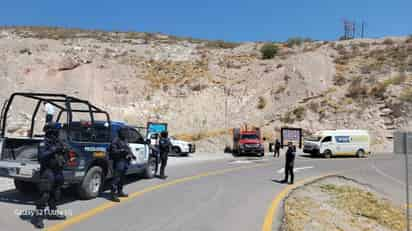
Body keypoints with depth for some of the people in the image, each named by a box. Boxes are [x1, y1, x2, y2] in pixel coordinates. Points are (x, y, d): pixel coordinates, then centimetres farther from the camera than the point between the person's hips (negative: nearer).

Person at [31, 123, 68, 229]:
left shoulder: (59, 143, 11)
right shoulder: (43, 144, -8)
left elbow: (65, 158, 16)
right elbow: (41, 157, -25)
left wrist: (64, 151, -4)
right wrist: (53, 150, -29)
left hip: (58, 172, 7)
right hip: (48, 172, -7)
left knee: (55, 193, 16)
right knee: (45, 194, -12)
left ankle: (53, 212, 31)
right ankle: (38, 216, -5)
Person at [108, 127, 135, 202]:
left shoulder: (125, 140, 18)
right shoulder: (116, 140, -9)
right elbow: (113, 151, -17)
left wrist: (132, 155, 11)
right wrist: (122, 150, -28)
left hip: (125, 161, 9)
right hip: (119, 161, -9)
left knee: (122, 178, 17)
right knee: (116, 178, -11)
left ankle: (120, 192, 28)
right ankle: (113, 194, -9)